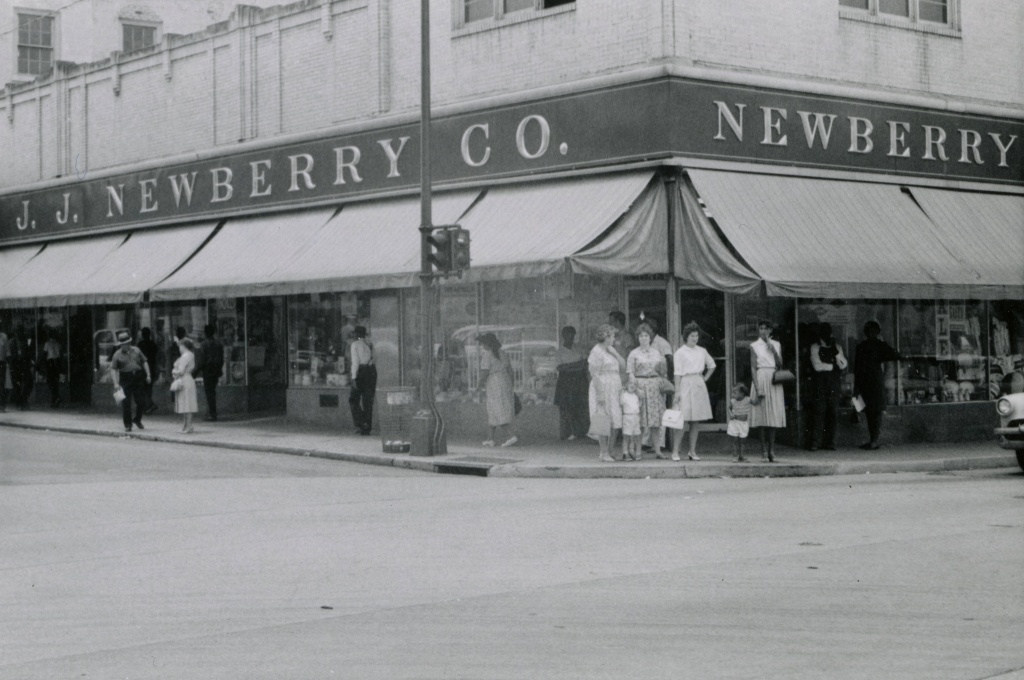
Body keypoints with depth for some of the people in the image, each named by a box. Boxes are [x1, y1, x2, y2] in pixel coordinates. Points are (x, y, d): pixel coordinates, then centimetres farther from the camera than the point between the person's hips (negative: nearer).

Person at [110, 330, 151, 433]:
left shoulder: (136, 350, 9)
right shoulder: (117, 355, -1)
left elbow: (144, 362, 13)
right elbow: (113, 369, -2)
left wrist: (148, 375, 3)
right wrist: (116, 383, -11)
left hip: (138, 378, 3)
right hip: (126, 379, -3)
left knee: (141, 401, 3)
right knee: (126, 403, -2)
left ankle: (137, 420, 27)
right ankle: (127, 425, 9)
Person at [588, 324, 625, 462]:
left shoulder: (612, 351, 17)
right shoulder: (597, 352, -9)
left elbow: (623, 368, 11)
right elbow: (594, 374, -14)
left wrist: (615, 353, -1)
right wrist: (600, 394, -18)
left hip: (615, 391, 8)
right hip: (603, 390, -8)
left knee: (616, 424, 4)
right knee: (604, 423, -4)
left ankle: (607, 450, 14)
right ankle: (604, 453, 3)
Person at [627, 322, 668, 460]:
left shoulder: (658, 353, 14)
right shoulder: (634, 354, 4)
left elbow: (664, 372, 18)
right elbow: (630, 373, -3)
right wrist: (636, 388, -14)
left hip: (656, 387, 3)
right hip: (640, 387, -3)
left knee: (657, 418, 1)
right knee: (640, 420, -5)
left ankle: (657, 449, 4)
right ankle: (638, 450, -3)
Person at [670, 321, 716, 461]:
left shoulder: (701, 351, 11)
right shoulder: (680, 352, -3)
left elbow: (712, 365, 25)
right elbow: (678, 373, -6)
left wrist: (705, 378, 12)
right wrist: (677, 391, -11)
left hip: (699, 385, 5)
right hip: (686, 385, -5)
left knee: (695, 421, 5)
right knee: (683, 420, -10)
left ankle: (692, 451, 10)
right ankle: (675, 451, -7)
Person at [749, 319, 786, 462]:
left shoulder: (776, 345, 11)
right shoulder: (754, 346, 3)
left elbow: (780, 365, 5)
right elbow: (753, 368, -2)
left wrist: (773, 350, -8)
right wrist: (757, 388, -11)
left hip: (774, 381, 3)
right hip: (761, 379, -3)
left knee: (774, 416, 1)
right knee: (762, 417, -4)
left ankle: (771, 450, 5)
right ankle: (764, 450, 0)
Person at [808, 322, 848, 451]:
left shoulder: (837, 348, 16)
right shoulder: (815, 347, 5)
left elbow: (843, 366, 4)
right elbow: (817, 366, -7)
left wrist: (835, 351, -5)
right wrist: (833, 366, 2)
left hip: (834, 384, 3)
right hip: (819, 383, -3)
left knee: (833, 413, -1)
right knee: (819, 412, -8)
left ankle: (830, 442, 3)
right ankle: (815, 442, -8)